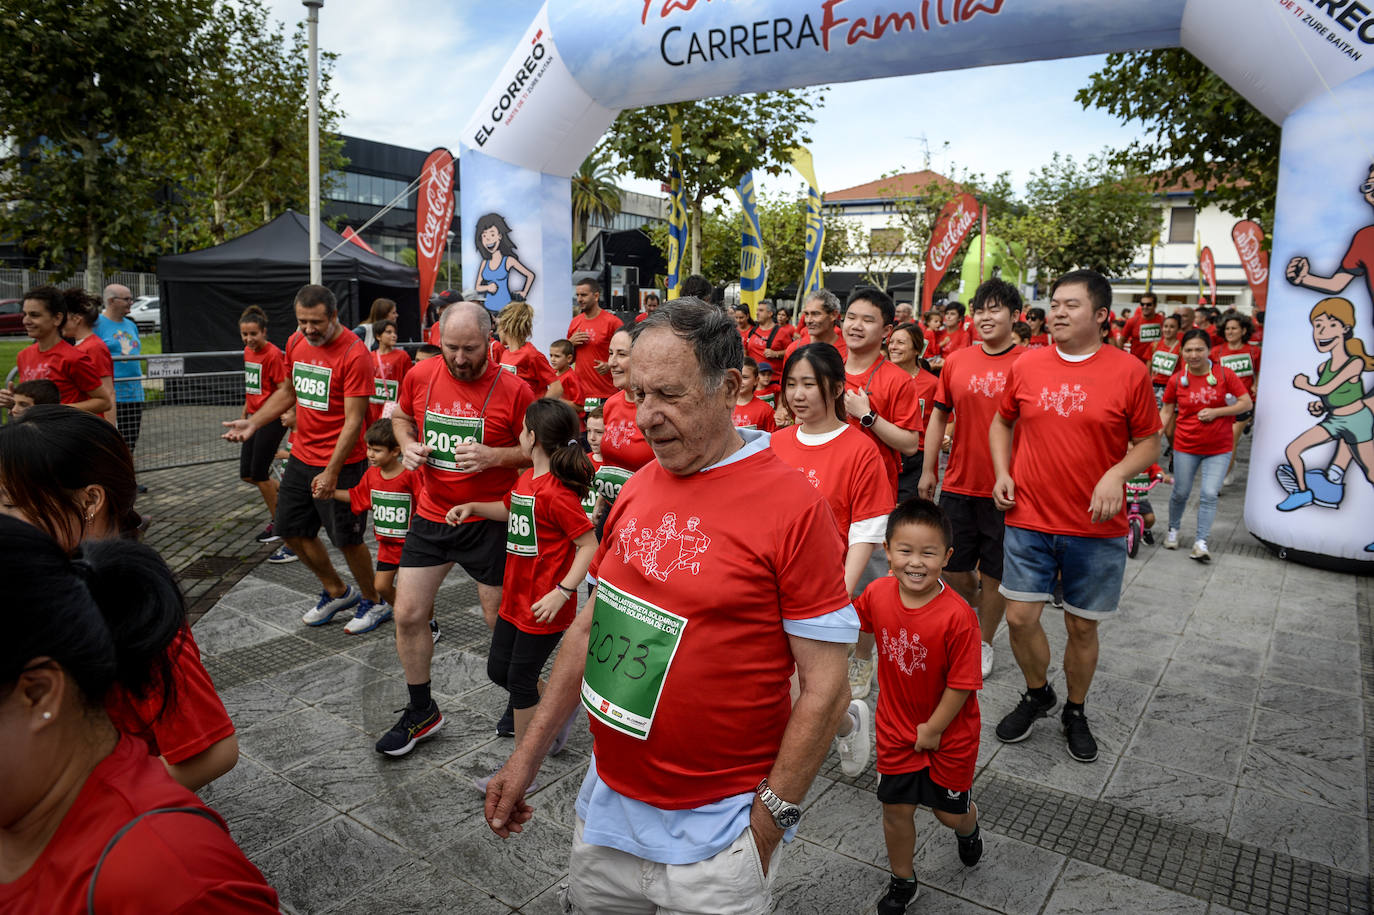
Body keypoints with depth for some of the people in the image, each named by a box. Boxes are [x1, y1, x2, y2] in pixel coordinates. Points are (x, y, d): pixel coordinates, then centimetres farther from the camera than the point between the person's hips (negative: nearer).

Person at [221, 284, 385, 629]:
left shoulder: (354, 353, -19)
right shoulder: (296, 342, 5)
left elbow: (353, 420, -20)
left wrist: (331, 472, -22)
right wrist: (253, 422, 8)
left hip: (341, 463, -8)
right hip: (301, 457, 8)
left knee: (347, 538, 2)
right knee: (291, 530, 15)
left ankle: (371, 601, 26)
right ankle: (337, 592, 34)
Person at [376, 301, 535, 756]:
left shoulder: (513, 389, -14)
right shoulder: (420, 376, -2)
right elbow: (400, 416, 17)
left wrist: (492, 455, -24)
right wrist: (407, 445, -4)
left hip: (488, 521, -4)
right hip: (431, 514, 4)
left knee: (501, 622, 7)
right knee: (407, 615, 6)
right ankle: (422, 711, 26)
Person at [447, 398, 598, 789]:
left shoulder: (556, 492, -24)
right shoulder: (525, 479, 4)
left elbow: (589, 545, -24)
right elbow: (510, 510, 24)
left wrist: (561, 593, -27)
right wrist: (472, 507, 8)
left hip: (543, 606, -9)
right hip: (515, 597, 9)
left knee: (520, 679, 3)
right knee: (498, 670, 18)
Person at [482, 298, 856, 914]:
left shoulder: (793, 506, -18)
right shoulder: (637, 490, 2)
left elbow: (825, 688, -15)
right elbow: (591, 625, 9)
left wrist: (768, 821, -13)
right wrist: (528, 756, 9)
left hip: (714, 833, -5)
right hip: (607, 804, 6)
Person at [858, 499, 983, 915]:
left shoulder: (957, 615, -30)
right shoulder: (877, 593, -15)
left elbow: (962, 684, -21)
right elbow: (851, 619, 9)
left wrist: (932, 729, -13)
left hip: (949, 733, -3)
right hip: (895, 729, 3)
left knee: (950, 811, 17)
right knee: (896, 808, 12)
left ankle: (968, 828, 55)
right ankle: (902, 882, 38)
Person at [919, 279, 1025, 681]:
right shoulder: (956, 362, 3)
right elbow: (939, 417, 11)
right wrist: (928, 470, 10)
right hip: (958, 483, 3)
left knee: (993, 572, 9)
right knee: (951, 567, 12)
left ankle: (984, 642, 28)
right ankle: (978, 606, 42)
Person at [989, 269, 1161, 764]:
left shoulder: (1129, 371, -5)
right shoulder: (1026, 365, 1)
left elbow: (1149, 443, 1)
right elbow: (1001, 422, 15)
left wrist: (1118, 473, -18)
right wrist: (1002, 472, 0)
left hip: (1097, 528, -1)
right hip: (1029, 520, 2)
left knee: (1082, 626, 10)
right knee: (1020, 617, 1)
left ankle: (1076, 711, 34)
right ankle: (1036, 694, 29)